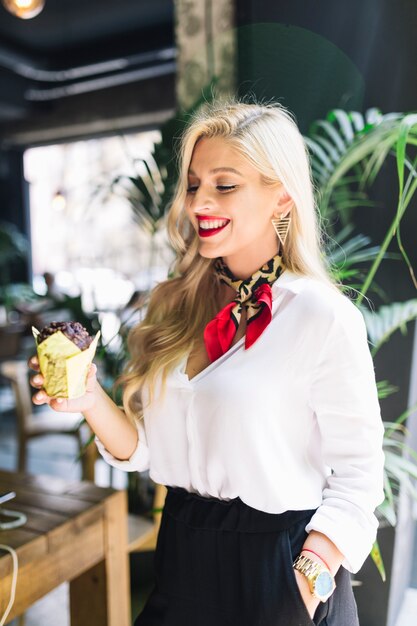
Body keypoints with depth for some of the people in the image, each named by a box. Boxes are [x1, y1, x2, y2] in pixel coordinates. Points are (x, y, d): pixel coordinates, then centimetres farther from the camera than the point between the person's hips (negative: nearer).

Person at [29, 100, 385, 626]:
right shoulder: (175, 306, -1)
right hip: (182, 558, 5)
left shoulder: (324, 319, -17)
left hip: (276, 565, -5)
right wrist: (91, 401, -14)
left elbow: (357, 476, -13)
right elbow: (144, 450, 3)